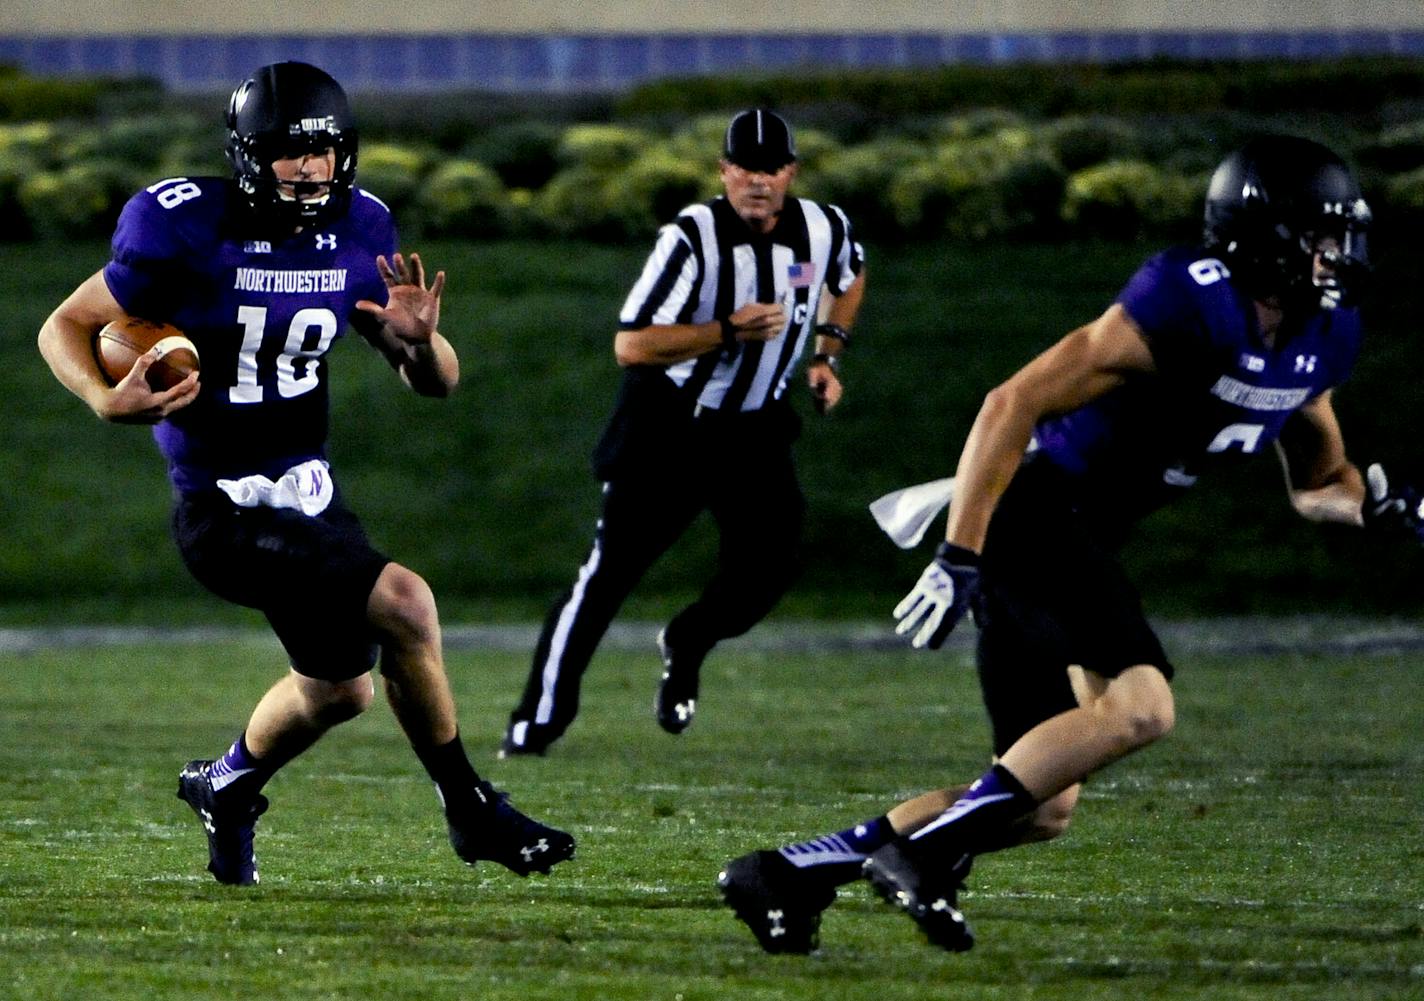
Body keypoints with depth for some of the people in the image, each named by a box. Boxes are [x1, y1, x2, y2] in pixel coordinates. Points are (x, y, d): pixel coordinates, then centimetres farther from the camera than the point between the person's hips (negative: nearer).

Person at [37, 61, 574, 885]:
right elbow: (64, 327, -9)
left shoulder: (359, 233, -1)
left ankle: (227, 788, 47)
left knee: (339, 688, 18)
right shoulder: (187, 231, -17)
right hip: (225, 510, -7)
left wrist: (419, 340, -19)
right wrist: (108, 400, -28)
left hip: (307, 488, 7)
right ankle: (471, 811, -6)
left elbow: (437, 384, 5)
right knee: (404, 606, -22)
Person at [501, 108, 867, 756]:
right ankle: (538, 720, 0)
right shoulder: (693, 237, -22)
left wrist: (828, 354, 7)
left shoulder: (825, 230, -6)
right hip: (669, 424, -4)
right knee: (609, 571, -8)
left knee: (765, 571, -7)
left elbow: (849, 277, 21)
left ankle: (685, 647, 26)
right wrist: (728, 331, -36)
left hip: (756, 430, 4)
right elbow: (630, 346, -27)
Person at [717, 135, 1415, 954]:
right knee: (1139, 707, -26)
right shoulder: (1189, 309, -19)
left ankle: (788, 872, 10)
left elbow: (1317, 483, 23)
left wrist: (1374, 502, -2)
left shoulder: (1320, 340, 8)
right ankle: (927, 854, -21)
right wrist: (958, 559, -25)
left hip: (1080, 541, 9)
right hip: (1036, 511, -9)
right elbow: (1015, 404, -21)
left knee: (1045, 807, 7)